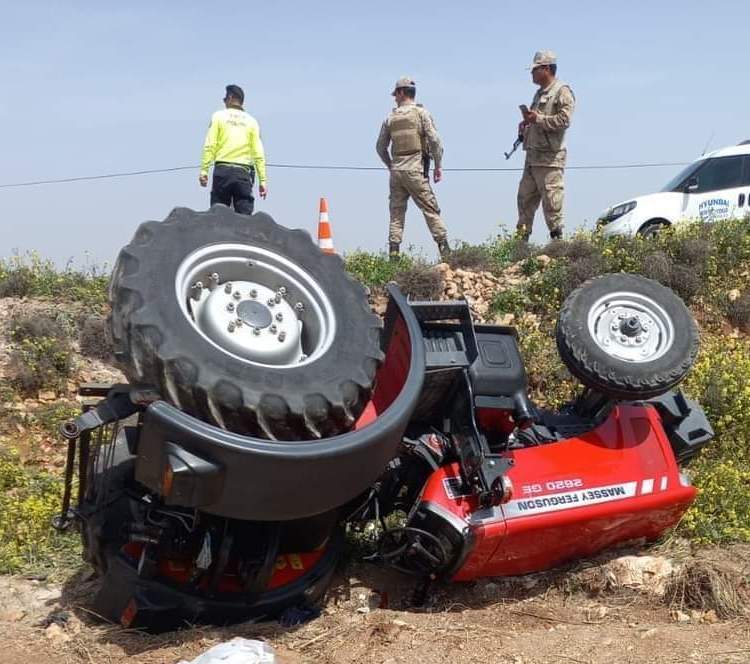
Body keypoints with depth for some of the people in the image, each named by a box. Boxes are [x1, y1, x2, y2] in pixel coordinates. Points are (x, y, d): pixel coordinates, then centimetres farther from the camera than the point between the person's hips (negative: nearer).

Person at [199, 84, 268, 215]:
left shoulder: (219, 116, 6)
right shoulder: (251, 121, 10)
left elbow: (210, 146, -4)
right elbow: (258, 154, 3)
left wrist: (204, 170, -5)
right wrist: (262, 180, 3)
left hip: (222, 169, -1)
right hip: (244, 172, 1)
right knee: (244, 217, -1)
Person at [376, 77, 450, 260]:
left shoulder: (390, 118, 9)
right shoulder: (421, 112, -1)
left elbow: (380, 147, 15)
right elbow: (434, 140, -9)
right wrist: (438, 166, -1)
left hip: (396, 171, 3)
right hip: (415, 170, -3)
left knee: (396, 213, 8)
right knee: (431, 210, -1)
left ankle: (394, 253, 3)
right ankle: (444, 249, -6)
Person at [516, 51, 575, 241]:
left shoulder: (562, 91, -5)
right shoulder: (540, 93, 23)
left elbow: (564, 120, -18)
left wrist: (537, 119, -18)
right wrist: (526, 125, 13)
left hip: (550, 158, -9)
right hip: (532, 156, 9)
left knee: (551, 204, -8)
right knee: (525, 200, 9)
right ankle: (521, 239, 14)